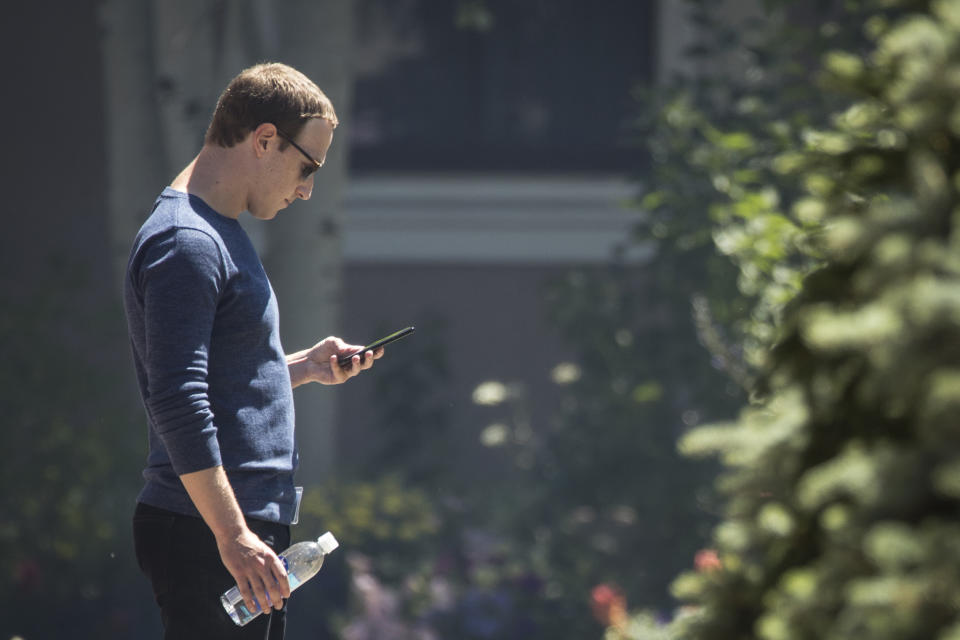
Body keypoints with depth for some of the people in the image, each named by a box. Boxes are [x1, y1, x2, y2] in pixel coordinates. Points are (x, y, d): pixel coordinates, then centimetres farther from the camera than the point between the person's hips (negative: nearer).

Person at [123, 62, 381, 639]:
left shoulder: (220, 233, 20)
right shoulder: (185, 244, -14)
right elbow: (177, 403, -22)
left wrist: (303, 368, 16)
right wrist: (233, 536, -25)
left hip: (254, 524, 10)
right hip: (206, 538, -10)